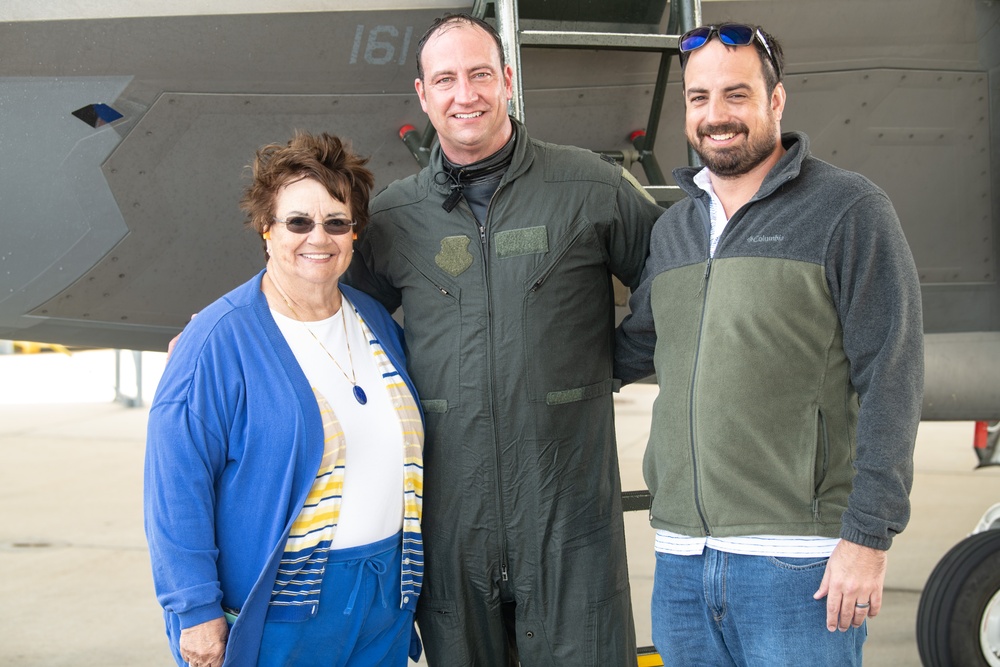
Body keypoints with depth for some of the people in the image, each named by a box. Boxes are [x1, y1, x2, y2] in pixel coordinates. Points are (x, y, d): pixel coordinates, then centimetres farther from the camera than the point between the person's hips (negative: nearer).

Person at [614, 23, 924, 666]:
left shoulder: (849, 209, -3)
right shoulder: (672, 229, 15)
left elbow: (890, 378, -9)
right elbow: (632, 350, 25)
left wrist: (868, 534, -14)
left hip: (798, 563, -5)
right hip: (682, 560, 6)